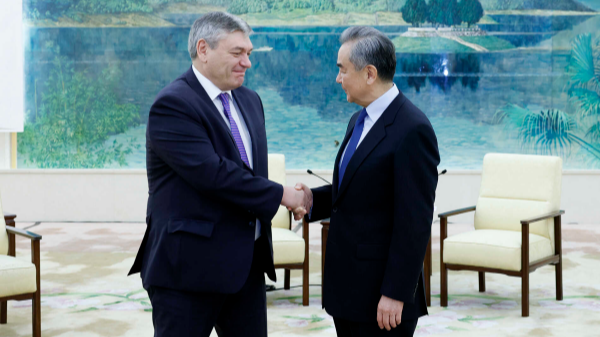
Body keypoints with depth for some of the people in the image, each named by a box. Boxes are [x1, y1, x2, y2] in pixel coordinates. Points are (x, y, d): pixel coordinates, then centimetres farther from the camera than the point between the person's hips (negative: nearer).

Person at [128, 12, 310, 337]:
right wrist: (281, 195, -17)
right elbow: (211, 172, -24)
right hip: (189, 265, -8)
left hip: (247, 261, 8)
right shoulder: (172, 105, -15)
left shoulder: (249, 101, 13)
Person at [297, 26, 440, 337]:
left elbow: (414, 222, -19)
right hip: (347, 287, 9)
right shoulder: (360, 121, 12)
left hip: (382, 292, -9)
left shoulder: (412, 130, -17)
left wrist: (395, 293, -20)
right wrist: (313, 198, 1)